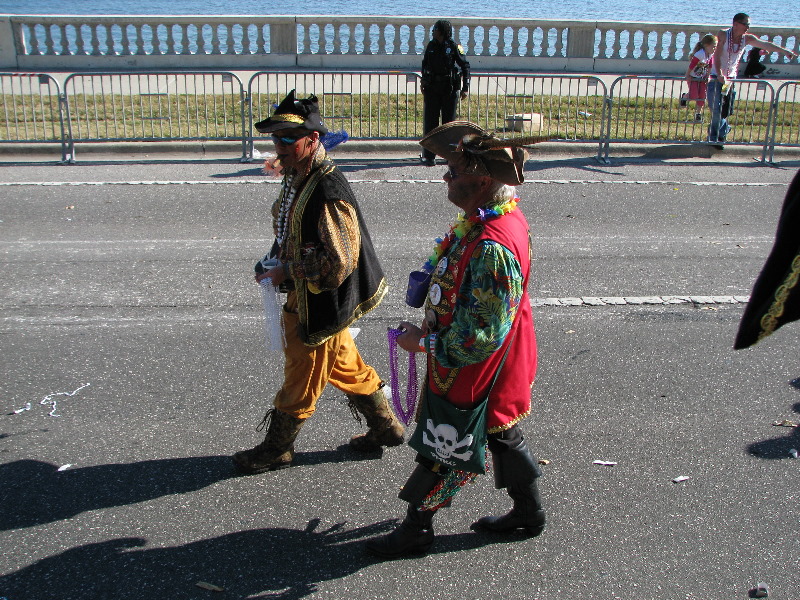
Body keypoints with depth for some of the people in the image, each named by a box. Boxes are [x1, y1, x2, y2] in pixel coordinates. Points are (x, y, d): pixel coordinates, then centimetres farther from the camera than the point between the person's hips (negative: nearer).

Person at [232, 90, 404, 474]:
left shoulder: (327, 192, -27)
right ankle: (385, 427, 38)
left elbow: (338, 264, -28)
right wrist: (275, 262, 5)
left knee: (301, 381, 9)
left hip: (319, 306, -10)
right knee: (346, 367, 22)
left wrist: (288, 272, -20)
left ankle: (276, 449, 29)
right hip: (305, 299, 10)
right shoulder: (297, 178, 3)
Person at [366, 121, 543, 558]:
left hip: (473, 373, -10)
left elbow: (484, 335, -31)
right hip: (497, 369, 10)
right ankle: (529, 512, 44)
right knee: (501, 436, 25)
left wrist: (425, 342, -19)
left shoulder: (492, 247, -34)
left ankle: (416, 529, 29)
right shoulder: (495, 218, -1)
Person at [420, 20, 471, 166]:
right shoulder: (431, 46, 7)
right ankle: (429, 156, 4)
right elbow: (424, 65, 19)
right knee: (430, 121, 0)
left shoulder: (454, 47, -5)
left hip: (450, 89, -3)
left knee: (449, 121, 3)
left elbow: (465, 66, -2)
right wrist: (423, 84, 17)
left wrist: (465, 88, -8)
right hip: (432, 89, 3)